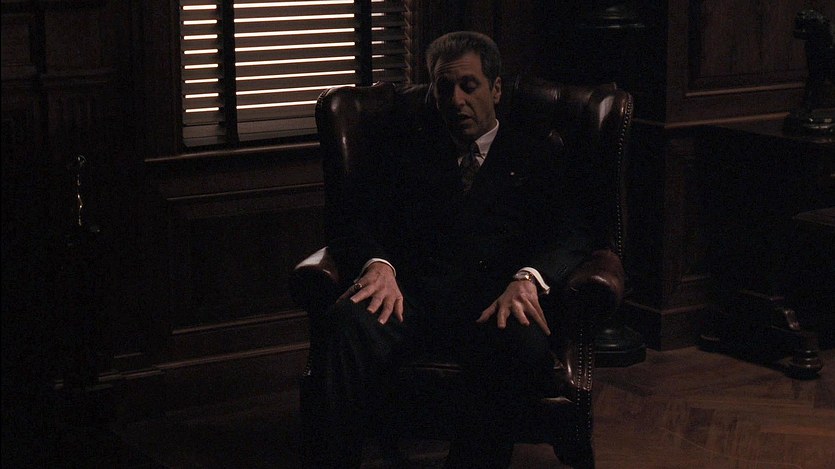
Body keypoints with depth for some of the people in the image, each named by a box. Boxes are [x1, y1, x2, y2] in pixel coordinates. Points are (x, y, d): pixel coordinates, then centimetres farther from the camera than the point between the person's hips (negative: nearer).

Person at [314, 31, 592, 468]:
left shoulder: (534, 157, 23)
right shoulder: (410, 149, 27)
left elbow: (571, 235, 7)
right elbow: (354, 219, 13)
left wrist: (529, 278, -16)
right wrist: (378, 264, -12)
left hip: (492, 299, -1)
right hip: (414, 291, 1)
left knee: (525, 344, -38)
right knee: (349, 322, -34)